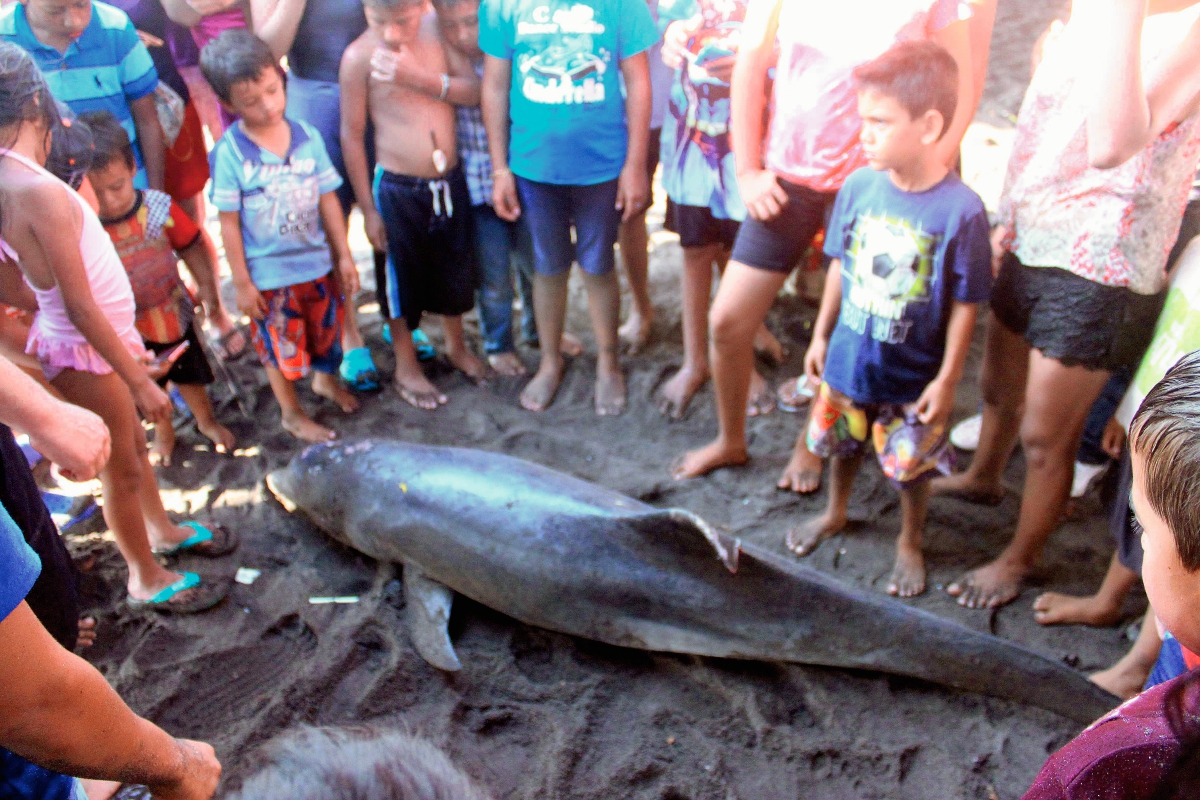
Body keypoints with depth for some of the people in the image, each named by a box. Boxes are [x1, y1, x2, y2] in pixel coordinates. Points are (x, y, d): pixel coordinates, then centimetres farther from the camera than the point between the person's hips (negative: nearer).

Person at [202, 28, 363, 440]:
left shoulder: (307, 137, -8)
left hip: (316, 263, 4)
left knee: (326, 327, 23)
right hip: (268, 274, -3)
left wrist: (344, 256, 2)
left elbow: (327, 199, -2)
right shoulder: (230, 152, -17)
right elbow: (229, 221, -13)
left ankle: (326, 378, 54)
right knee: (281, 345, 12)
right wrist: (241, 282, -11)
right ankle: (292, 413, 35)